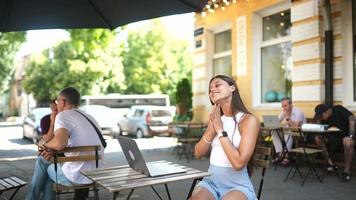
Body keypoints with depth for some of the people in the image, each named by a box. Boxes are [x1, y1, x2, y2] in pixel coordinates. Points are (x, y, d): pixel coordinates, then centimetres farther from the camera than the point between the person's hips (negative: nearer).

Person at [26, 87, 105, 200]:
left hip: (77, 176, -7)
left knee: (42, 161, 18)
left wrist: (44, 144, -8)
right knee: (50, 168, 28)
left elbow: (59, 143, -29)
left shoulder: (64, 115, -9)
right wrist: (52, 151, 8)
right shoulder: (89, 117, 15)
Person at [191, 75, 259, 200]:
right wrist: (211, 129, -8)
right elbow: (198, 154, 6)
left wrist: (220, 130, -15)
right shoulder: (215, 119, 9)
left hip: (238, 185, -3)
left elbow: (239, 163, -19)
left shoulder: (249, 120, -10)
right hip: (211, 181, 4)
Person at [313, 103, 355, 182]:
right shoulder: (322, 118, 0)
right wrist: (317, 120, -22)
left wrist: (351, 136, -31)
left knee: (348, 143, -38)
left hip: (345, 136, -5)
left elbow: (352, 119, -23)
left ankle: (347, 171, -27)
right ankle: (331, 164, -12)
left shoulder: (339, 110, -14)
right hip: (333, 138, 5)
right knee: (318, 138, -17)